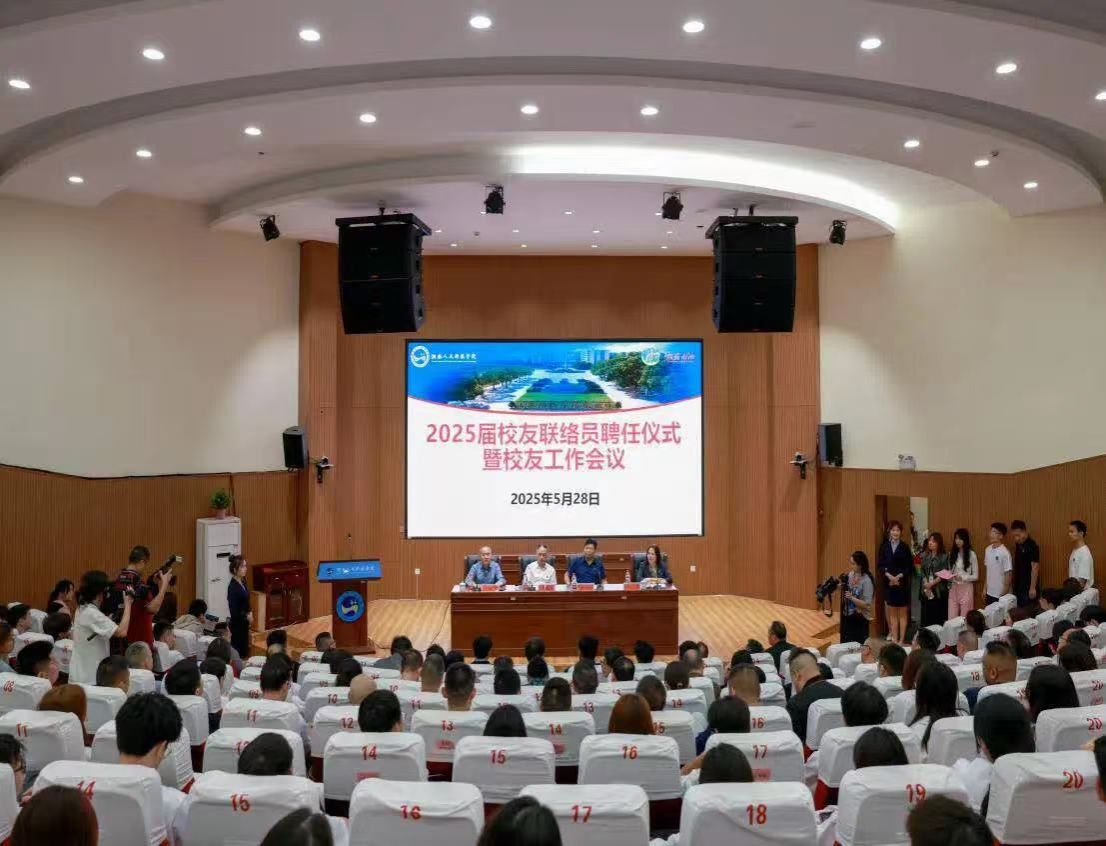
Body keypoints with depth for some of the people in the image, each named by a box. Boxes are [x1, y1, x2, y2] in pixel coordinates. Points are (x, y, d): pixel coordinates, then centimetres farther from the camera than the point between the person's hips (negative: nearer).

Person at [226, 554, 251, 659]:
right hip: (237, 624, -8)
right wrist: (247, 617, -10)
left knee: (244, 649, 15)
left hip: (244, 622, 8)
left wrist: (249, 614, 0)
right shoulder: (232, 587, -22)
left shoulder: (242, 581, 3)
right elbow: (233, 610, -23)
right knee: (238, 651, 1)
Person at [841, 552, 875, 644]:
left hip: (860, 620, -6)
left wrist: (852, 598, -28)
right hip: (847, 617, 6)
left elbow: (867, 604, -19)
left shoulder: (866, 581, -17)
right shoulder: (850, 575, 2)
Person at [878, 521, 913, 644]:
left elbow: (909, 566, -2)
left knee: (903, 613, 3)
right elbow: (879, 565, 0)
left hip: (902, 583, -1)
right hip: (888, 583, 1)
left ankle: (901, 639, 6)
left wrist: (899, 576, -15)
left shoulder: (904, 547, -1)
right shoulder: (884, 546, 3)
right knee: (892, 613, 5)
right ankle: (894, 638, 9)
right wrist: (889, 576, -14)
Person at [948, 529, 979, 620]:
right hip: (953, 588, 4)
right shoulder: (952, 554, 7)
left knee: (964, 618, 2)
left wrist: (962, 577, -21)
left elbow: (975, 576, -6)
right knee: (952, 619, 3)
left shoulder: (971, 554, -8)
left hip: (966, 589, -4)